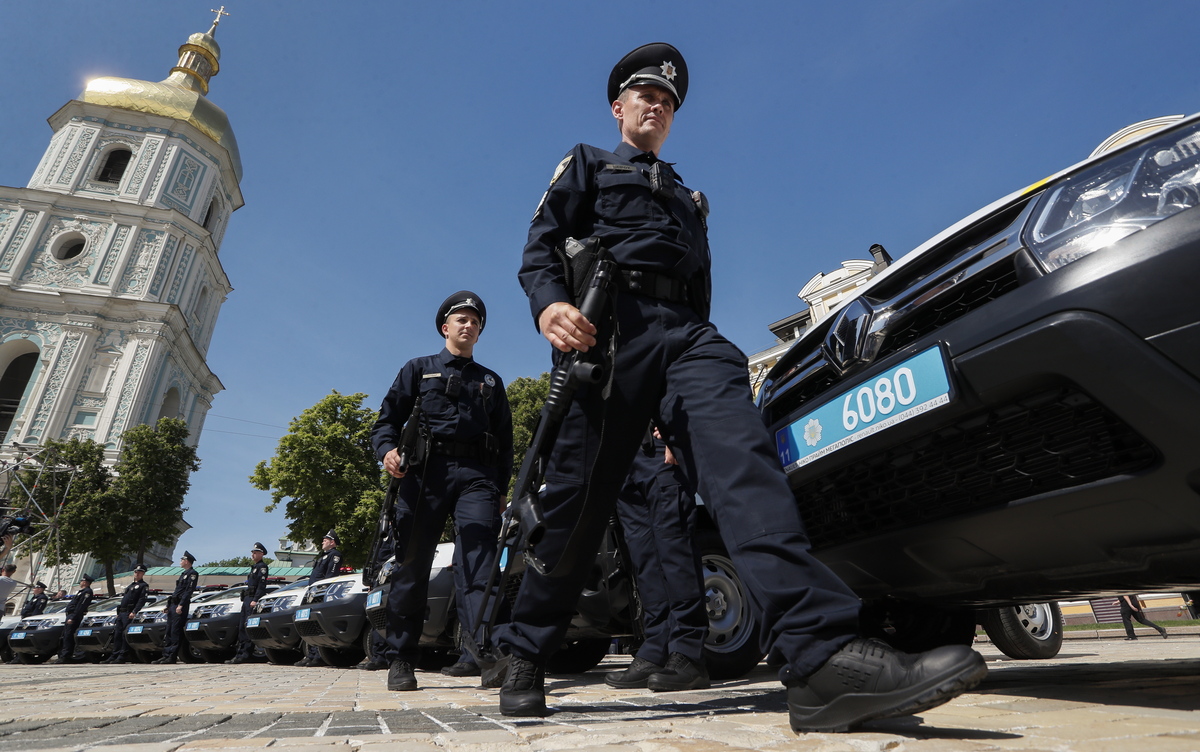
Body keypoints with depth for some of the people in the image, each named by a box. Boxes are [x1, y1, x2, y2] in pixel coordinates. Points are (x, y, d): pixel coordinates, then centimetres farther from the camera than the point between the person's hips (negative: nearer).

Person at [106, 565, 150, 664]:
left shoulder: (144, 585, -1)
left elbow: (142, 600, -12)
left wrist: (134, 612, -22)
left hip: (129, 613, -8)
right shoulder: (129, 585, 25)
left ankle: (121, 657, -10)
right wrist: (118, 613, 17)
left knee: (125, 635, -11)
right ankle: (114, 656, 9)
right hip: (121, 613, 8)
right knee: (117, 634, 5)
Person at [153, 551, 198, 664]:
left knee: (175, 631, -9)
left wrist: (181, 605, -23)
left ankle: (172, 656, -8)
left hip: (180, 605, -10)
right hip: (173, 605, 10)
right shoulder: (184, 573, 23)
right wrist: (169, 606, 20)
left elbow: (189, 591, -16)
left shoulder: (192, 573, -7)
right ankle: (166, 655, 11)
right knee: (169, 631, 8)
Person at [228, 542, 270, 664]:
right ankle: (240, 653, 11)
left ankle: (246, 654, -13)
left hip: (253, 599, -10)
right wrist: (245, 599, 20)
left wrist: (255, 600, -24)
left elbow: (261, 585, -16)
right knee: (241, 627, 9)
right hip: (247, 599, 10)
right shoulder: (254, 567, 24)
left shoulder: (262, 566, -6)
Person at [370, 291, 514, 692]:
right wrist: (388, 449, -10)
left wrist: (501, 488, 8)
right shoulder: (419, 369, 21)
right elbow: (387, 418, 11)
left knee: (478, 560, -13)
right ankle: (401, 659, 8)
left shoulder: (490, 381, 25)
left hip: (477, 474, 1)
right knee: (413, 563, -2)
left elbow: (505, 440, 20)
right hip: (427, 469, -1)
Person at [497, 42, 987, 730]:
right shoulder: (587, 165, 25)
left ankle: (824, 654, -38)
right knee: (578, 496, -9)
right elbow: (540, 249, 8)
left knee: (741, 458, -23)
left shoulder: (689, 198, 39)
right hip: (610, 325, -3)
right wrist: (550, 305, -15)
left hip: (688, 332, 4)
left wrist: (707, 359, 22)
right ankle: (525, 658, 8)